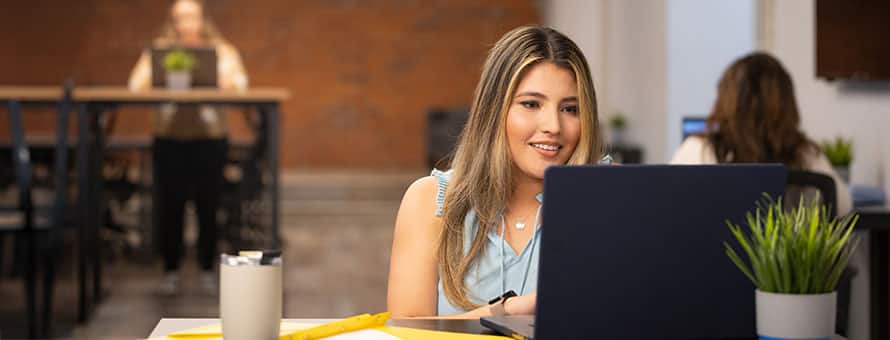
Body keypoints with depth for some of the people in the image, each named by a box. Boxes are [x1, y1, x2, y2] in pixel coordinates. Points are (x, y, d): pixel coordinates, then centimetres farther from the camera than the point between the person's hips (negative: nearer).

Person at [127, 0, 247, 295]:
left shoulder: (221, 51, 8)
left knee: (208, 206, -1)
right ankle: (171, 271, 11)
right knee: (169, 206, -2)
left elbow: (239, 84, -4)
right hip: (169, 138, 1)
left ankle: (207, 270, 12)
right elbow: (136, 85, -1)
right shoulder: (158, 50, 9)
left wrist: (217, 81, -24)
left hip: (209, 137, 0)